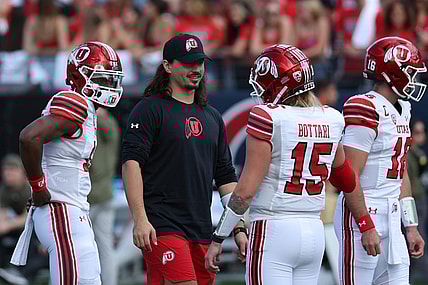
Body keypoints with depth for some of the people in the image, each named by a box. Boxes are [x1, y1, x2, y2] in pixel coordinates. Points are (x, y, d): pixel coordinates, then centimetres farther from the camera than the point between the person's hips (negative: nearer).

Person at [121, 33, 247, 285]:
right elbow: (131, 163, -11)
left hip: (202, 230, 7)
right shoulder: (150, 109, -1)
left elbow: (226, 177, 23)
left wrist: (239, 228, 16)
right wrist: (140, 219, -21)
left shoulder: (212, 117, 20)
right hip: (162, 226, -7)